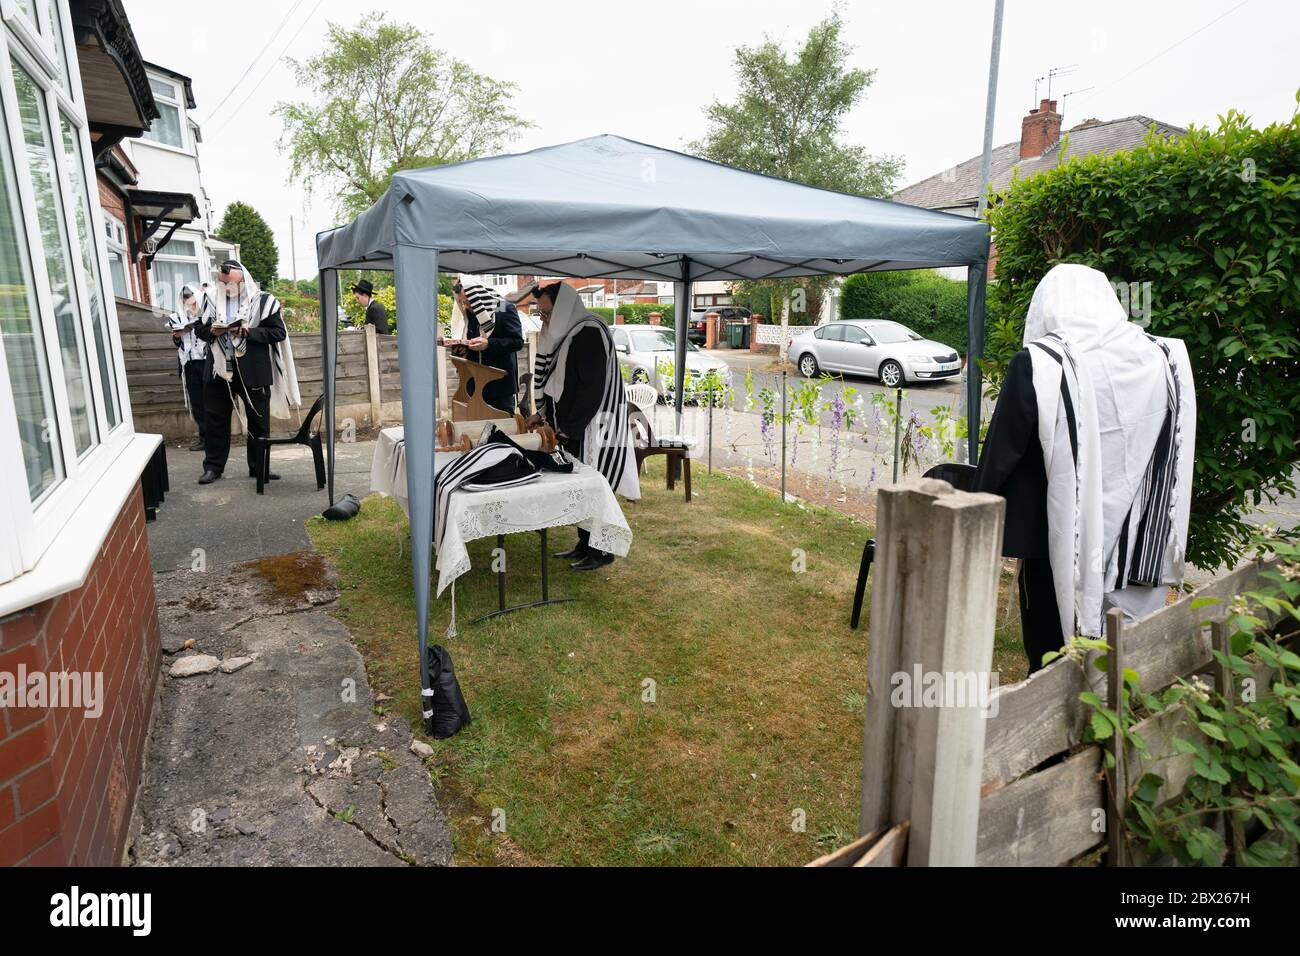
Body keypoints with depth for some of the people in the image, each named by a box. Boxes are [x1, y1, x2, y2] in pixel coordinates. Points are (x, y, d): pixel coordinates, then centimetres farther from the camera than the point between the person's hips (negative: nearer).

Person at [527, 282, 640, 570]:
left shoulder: (590, 334, -17)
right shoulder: (568, 333, 12)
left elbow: (593, 388, -21)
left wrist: (568, 428, -17)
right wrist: (543, 413, 12)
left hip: (594, 427, -9)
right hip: (573, 426, 9)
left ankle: (601, 550, 12)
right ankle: (585, 544, 27)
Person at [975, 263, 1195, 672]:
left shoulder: (1038, 363, -14)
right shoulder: (1164, 359, 2)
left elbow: (1000, 455, -10)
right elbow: (1176, 461, 10)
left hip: (1065, 544, -4)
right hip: (1141, 546, 5)